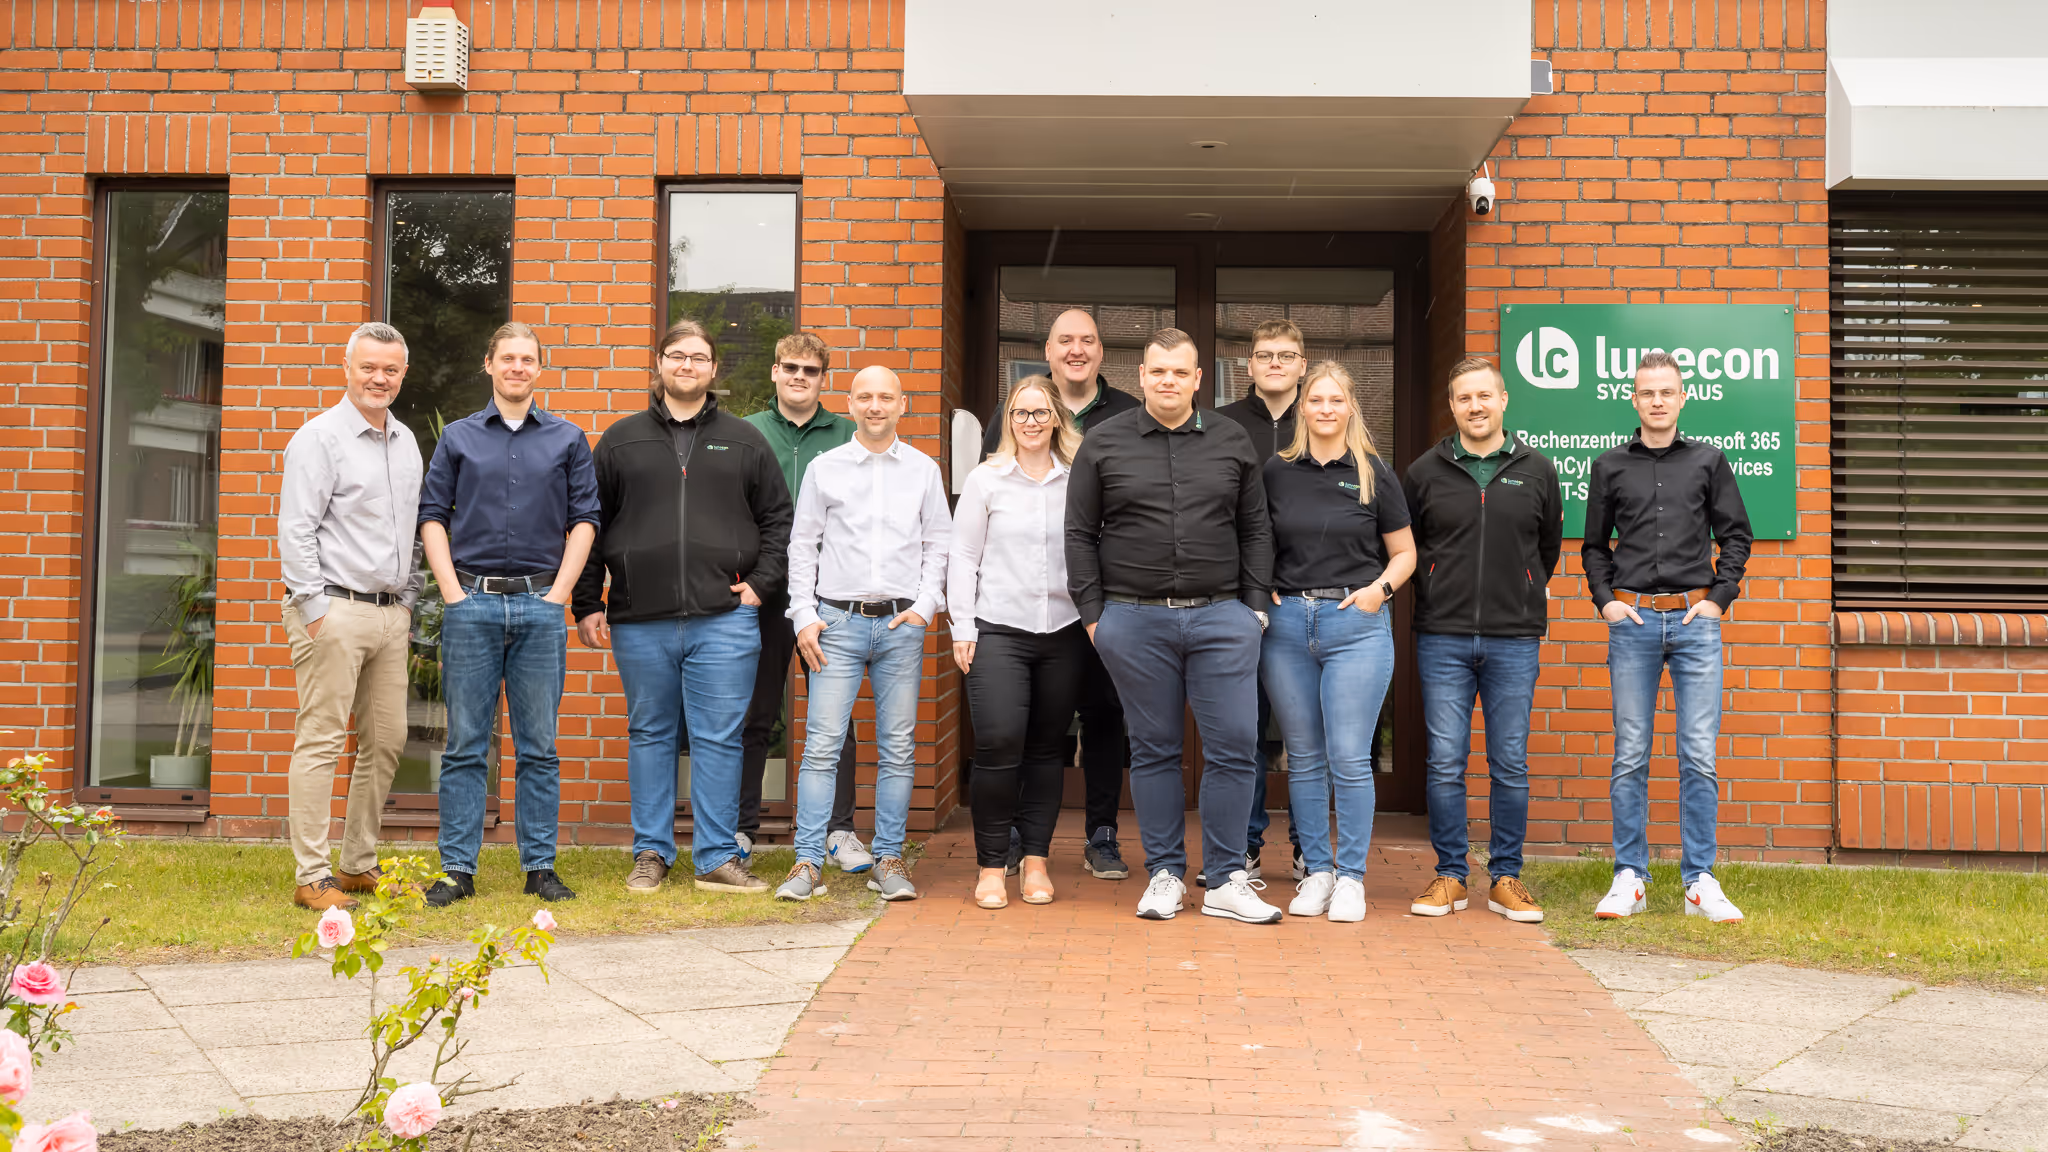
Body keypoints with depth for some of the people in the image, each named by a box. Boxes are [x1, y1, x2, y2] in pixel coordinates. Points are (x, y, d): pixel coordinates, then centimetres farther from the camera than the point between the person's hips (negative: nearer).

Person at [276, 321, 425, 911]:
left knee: (386, 741, 9)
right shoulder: (319, 437, -5)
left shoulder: (406, 441, 17)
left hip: (391, 614, 7)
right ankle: (312, 877, -1)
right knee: (321, 741, -5)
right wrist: (317, 608, -14)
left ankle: (359, 865, 20)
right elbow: (295, 531, -10)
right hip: (335, 610, -7)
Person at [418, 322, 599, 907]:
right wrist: (452, 590, -3)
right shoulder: (458, 438, 10)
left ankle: (540, 865, 11)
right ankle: (457, 869, 8)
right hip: (472, 603, 0)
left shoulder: (569, 439, 10)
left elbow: (584, 519, 7)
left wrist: (560, 592, -2)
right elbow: (432, 517, 8)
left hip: (541, 605, 0)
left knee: (539, 745, 4)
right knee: (466, 745, 2)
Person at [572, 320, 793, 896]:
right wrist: (586, 604, 5)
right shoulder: (621, 440, 11)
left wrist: (760, 581, 2)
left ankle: (717, 858, 8)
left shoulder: (744, 441, 11)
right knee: (649, 735, 9)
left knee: (719, 739, 0)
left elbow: (779, 518, 14)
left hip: (724, 619, -1)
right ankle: (651, 853, 19)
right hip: (640, 621, 1)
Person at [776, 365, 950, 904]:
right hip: (838, 621, -1)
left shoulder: (923, 470, 9)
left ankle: (888, 860, 11)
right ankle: (808, 862, -2)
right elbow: (802, 546, 7)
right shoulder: (824, 468, 6)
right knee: (822, 744, -6)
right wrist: (804, 617, -1)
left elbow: (938, 545, 12)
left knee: (897, 748, 3)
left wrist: (924, 606, -1)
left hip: (902, 623, 1)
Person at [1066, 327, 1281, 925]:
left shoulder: (1232, 442, 10)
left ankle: (1226, 882, 7)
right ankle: (1165, 875, 16)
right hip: (1134, 618, -1)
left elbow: (1255, 531, 13)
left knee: (1234, 746, -3)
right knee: (1153, 750, 6)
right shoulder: (1104, 444, 5)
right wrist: (1092, 612, 1)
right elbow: (1080, 534, 6)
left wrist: (1255, 606, 5)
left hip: (1221, 616, 1)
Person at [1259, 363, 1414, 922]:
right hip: (1287, 624, 2)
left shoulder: (1374, 474, 4)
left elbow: (1404, 552, 10)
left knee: (1349, 758, -5)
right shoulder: (1276, 471, 8)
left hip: (1355, 624, -2)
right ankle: (1316, 871, 18)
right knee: (1304, 758, 8)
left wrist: (1380, 588, -7)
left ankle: (1351, 876, 7)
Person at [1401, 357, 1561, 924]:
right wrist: (1438, 595, 10)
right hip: (1443, 638, 0)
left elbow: (1549, 546, 20)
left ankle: (1506, 878, 14)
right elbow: (1405, 547, 14)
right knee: (1445, 764, 0)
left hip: (1514, 640, 1)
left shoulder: (1536, 471, 8)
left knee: (1511, 765, 4)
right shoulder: (1425, 472, 5)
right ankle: (1449, 876, 11)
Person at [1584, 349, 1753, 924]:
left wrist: (1719, 597, 2)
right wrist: (1605, 599, 3)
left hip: (1695, 621, 0)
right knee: (1630, 756, 1)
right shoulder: (1610, 467, 10)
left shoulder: (1708, 461, 9)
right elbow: (1594, 544, 16)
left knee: (1699, 756, -2)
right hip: (1633, 621, 0)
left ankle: (1700, 881, 5)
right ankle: (1629, 877, 7)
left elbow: (1736, 535, 12)